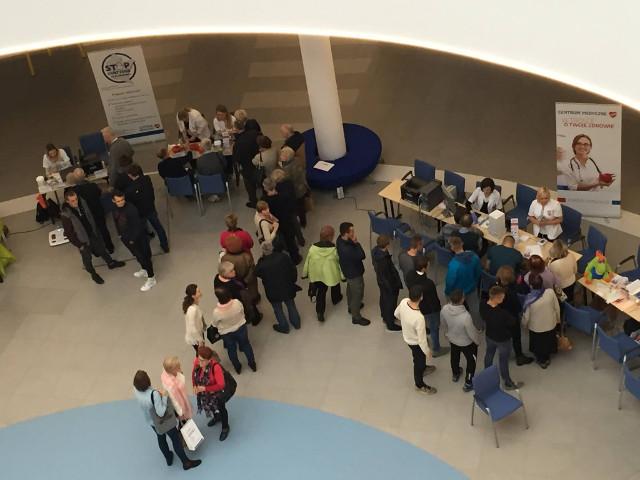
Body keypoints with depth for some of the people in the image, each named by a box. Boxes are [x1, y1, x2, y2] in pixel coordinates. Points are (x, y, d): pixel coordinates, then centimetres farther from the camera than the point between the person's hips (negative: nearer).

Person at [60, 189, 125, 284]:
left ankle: (111, 263, 52)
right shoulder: (65, 214, -31)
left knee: (101, 248, 26)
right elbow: (69, 233, -22)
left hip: (92, 233, 5)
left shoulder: (81, 202, -15)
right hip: (82, 240, -5)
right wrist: (79, 245, -16)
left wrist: (95, 230, 11)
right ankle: (93, 273, 43)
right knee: (87, 257, 17)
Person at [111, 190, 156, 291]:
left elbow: (138, 226, -24)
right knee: (137, 255, 27)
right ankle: (144, 270, 50)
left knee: (144, 257, 4)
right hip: (126, 238, 8)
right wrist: (120, 234, 11)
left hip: (138, 238, -8)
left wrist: (133, 239, -18)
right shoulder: (115, 210, -6)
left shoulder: (131, 209, -29)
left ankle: (151, 278, 17)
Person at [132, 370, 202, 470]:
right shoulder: (154, 394, -41)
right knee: (176, 440, 16)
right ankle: (186, 463, 33)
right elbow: (161, 413, -37)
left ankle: (168, 458, 52)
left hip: (151, 421, 6)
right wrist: (164, 396, -30)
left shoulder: (136, 391, -23)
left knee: (161, 438, 30)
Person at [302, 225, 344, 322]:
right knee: (335, 286, 30)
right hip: (332, 274, -1)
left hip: (318, 274, 1)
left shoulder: (313, 248, -20)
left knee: (321, 292, 16)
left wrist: (305, 273, 10)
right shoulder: (335, 249, -27)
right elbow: (340, 262, -15)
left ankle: (320, 313, 9)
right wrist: (343, 275, 0)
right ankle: (336, 299, 58)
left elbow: (308, 261, -7)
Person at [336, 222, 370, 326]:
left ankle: (351, 306, 58)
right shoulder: (346, 249, -44)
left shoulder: (340, 239, -15)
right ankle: (356, 317, 32)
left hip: (348, 270, 9)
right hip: (354, 273, -9)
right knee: (357, 294, 12)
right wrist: (356, 242, -31)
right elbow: (362, 256, -33)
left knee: (351, 288, 32)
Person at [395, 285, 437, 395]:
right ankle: (420, 385, 48)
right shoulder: (419, 318, -43)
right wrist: (427, 352, -11)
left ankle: (423, 368, 65)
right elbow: (422, 339, -29)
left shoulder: (403, 302, -25)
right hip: (415, 343, -6)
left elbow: (396, 314, -1)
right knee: (419, 361, 22)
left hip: (406, 336, 6)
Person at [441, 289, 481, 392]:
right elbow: (472, 333, -26)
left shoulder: (444, 309, -27)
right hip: (466, 342, -5)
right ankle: (468, 383, 40)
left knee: (454, 357, 33)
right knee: (471, 361, 23)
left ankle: (455, 374, 59)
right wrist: (478, 341, -4)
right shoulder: (465, 316, -44)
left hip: (452, 339, 5)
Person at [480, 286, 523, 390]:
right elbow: (513, 322, -23)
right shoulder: (502, 313, -41)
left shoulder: (483, 305, -21)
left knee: (489, 354, 30)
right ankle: (508, 383, 39)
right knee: (503, 361, 15)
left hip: (489, 335, 6)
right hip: (503, 339, -6)